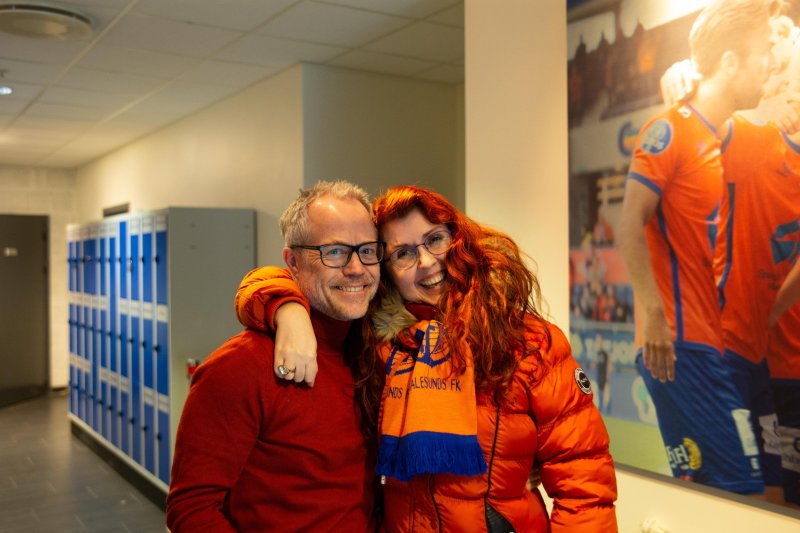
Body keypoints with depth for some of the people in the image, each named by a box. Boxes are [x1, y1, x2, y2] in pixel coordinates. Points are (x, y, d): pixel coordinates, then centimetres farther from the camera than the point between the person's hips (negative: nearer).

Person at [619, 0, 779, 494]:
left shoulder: (712, 141, 18)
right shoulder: (671, 129, -8)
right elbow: (630, 225, -16)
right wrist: (654, 314, -21)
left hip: (702, 341, 9)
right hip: (678, 342, -9)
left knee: (698, 483, 12)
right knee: (743, 485, -9)